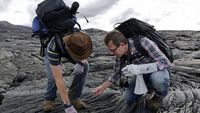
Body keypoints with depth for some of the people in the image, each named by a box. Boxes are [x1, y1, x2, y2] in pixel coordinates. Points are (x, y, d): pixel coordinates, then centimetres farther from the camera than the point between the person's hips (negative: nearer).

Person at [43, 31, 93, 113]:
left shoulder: (80, 37, -37)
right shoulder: (53, 48, -47)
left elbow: (85, 51, -15)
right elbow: (58, 79, -46)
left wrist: (81, 63, -39)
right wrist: (67, 105, -46)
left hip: (67, 49, 3)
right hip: (54, 52, -3)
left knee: (84, 66, -22)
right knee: (53, 77, -27)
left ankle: (73, 97, -4)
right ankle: (49, 98, 6)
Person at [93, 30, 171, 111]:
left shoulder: (143, 43, -34)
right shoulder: (120, 53, -16)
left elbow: (165, 62, -36)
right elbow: (117, 73, -1)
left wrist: (138, 68, -45)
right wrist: (102, 87, -9)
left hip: (159, 70, -5)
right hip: (141, 74, 5)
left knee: (157, 78, -39)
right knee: (129, 100, -4)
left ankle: (159, 95, -4)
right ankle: (148, 86, 21)